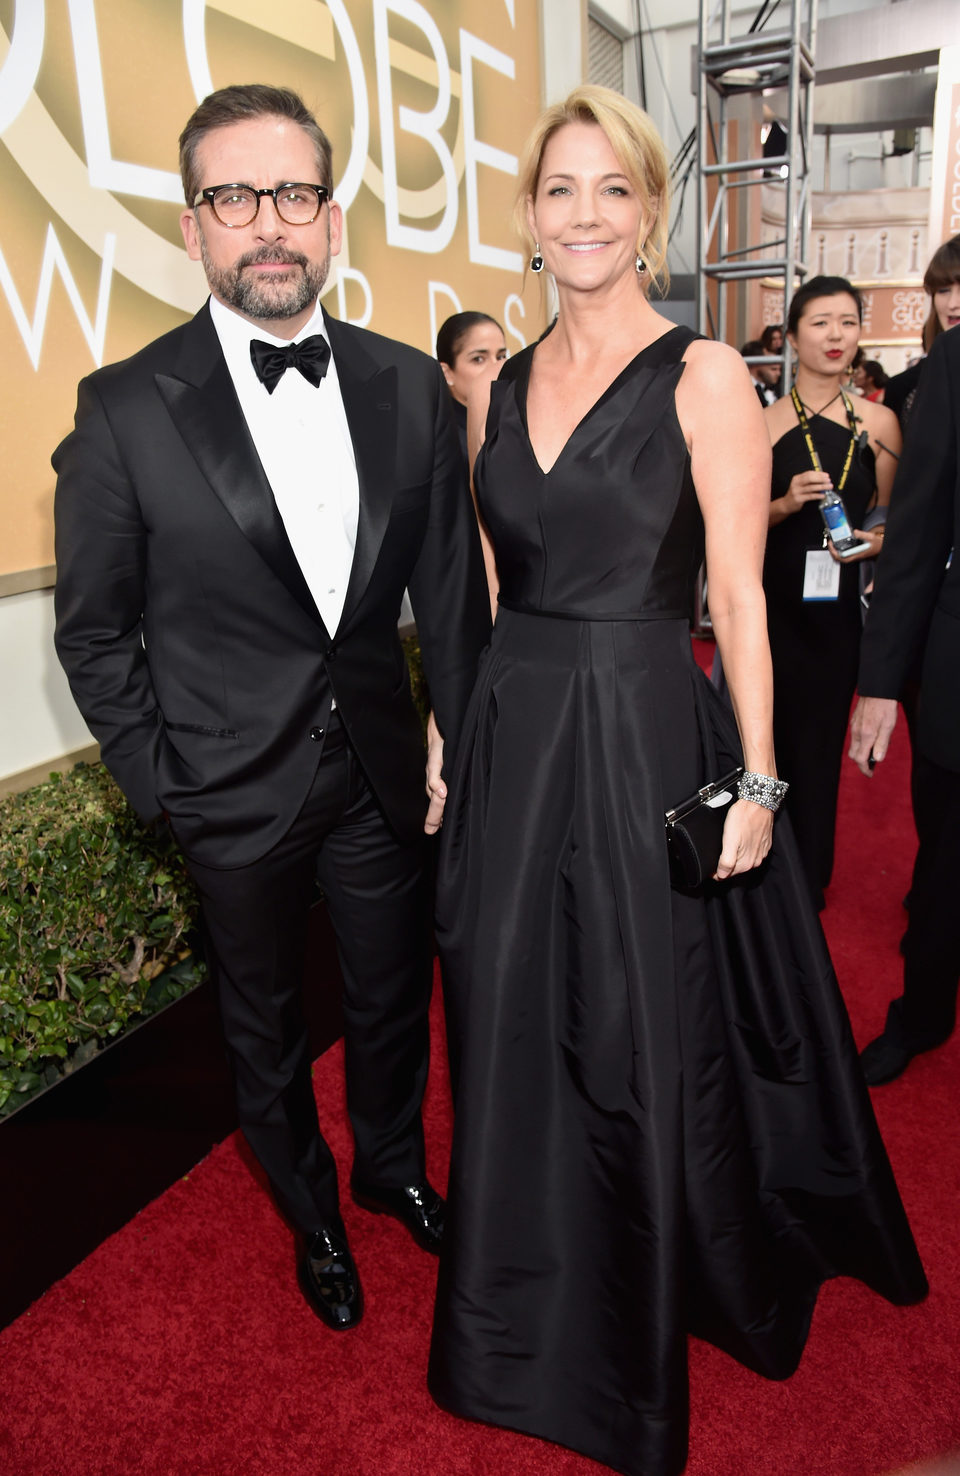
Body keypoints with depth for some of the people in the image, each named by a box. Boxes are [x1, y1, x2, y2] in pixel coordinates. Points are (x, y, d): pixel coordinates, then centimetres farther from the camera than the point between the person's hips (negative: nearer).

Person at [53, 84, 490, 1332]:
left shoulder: (408, 388, -3)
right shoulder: (126, 409, -12)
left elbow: (450, 582, 2)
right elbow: (95, 629, -6)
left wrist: (460, 736, 1)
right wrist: (159, 782, -7)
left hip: (383, 770, 3)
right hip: (237, 791, -2)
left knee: (392, 999, 22)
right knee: (266, 1029, 19)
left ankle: (394, 1167, 52)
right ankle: (313, 1214, 47)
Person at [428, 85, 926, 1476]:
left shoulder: (703, 376, -5)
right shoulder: (499, 390, 10)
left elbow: (739, 598, -8)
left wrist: (756, 781, -10)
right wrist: (457, 732, 11)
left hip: (647, 741, -5)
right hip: (513, 742, 5)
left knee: (651, 1040, 9)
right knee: (520, 1034, 16)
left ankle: (651, 1321, 39)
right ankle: (536, 1318, 44)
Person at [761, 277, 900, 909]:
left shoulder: (879, 422, 4)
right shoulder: (764, 422, -1)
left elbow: (893, 518, 12)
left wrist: (878, 540, -9)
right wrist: (785, 505, -19)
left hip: (840, 606, 2)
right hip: (773, 603, -1)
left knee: (821, 741, 10)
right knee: (768, 734, 4)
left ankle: (809, 878, 25)